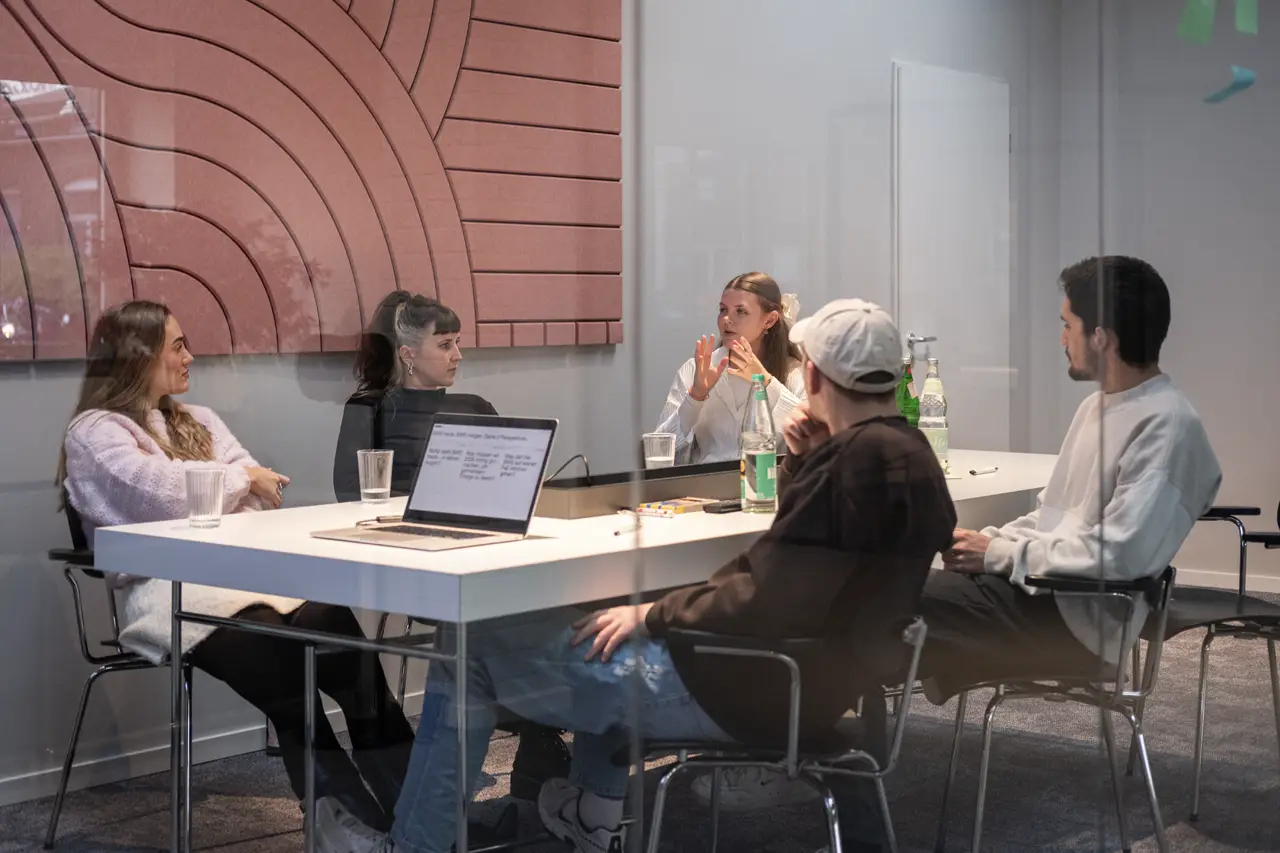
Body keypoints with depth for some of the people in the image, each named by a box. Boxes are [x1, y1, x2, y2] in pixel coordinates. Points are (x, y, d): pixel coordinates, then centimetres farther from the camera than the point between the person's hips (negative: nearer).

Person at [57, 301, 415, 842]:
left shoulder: (199, 421, 27)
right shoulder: (94, 433, 5)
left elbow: (263, 495, 14)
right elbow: (175, 499, -11)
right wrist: (243, 478, 5)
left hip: (244, 571, 6)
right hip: (171, 590, -5)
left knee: (336, 626, -29)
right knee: (275, 651, -37)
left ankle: (406, 796, -35)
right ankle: (352, 812, -36)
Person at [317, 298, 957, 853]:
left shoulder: (856, 462, -24)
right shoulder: (900, 448, 8)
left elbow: (768, 600, -29)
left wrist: (652, 616, -16)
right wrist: (803, 461, 5)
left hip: (754, 689, -10)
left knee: (473, 645, -1)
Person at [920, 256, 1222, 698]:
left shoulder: (1166, 428, -17)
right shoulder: (1098, 406, 14)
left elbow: (1119, 554, -25)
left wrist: (1000, 554, -16)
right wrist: (988, 541, 1)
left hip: (1080, 618, -9)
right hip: (1041, 583, 9)